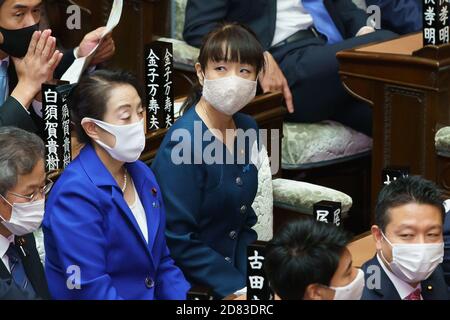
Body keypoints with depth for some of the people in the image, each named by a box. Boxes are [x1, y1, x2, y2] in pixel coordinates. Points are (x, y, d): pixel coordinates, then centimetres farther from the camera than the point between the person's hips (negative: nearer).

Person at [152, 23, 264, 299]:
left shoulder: (248, 129, 3)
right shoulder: (184, 141, -18)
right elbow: (176, 240, -19)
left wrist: (245, 276, 2)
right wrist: (237, 288, -17)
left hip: (233, 271, 7)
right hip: (183, 286, -7)